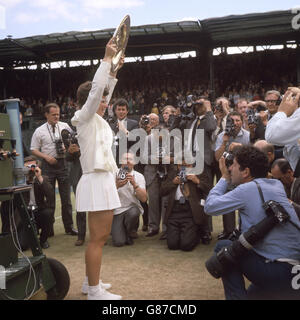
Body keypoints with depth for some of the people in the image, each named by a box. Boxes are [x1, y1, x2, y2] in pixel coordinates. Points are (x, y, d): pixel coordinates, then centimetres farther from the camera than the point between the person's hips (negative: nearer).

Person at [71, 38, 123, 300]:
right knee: (97, 238, -6)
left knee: (101, 236, 15)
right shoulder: (85, 118, -6)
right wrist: (107, 58, -11)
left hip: (104, 180, 10)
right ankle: (94, 291, 2)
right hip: (97, 181, -10)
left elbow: (104, 91, 25)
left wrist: (114, 69, 20)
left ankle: (91, 282, 27)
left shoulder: (96, 120, 16)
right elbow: (96, 89, -17)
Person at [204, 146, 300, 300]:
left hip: (281, 273, -8)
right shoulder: (277, 185, 9)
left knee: (222, 247, 5)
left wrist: (225, 177, 4)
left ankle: (235, 296, 5)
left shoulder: (247, 189, -14)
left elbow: (209, 207, -6)